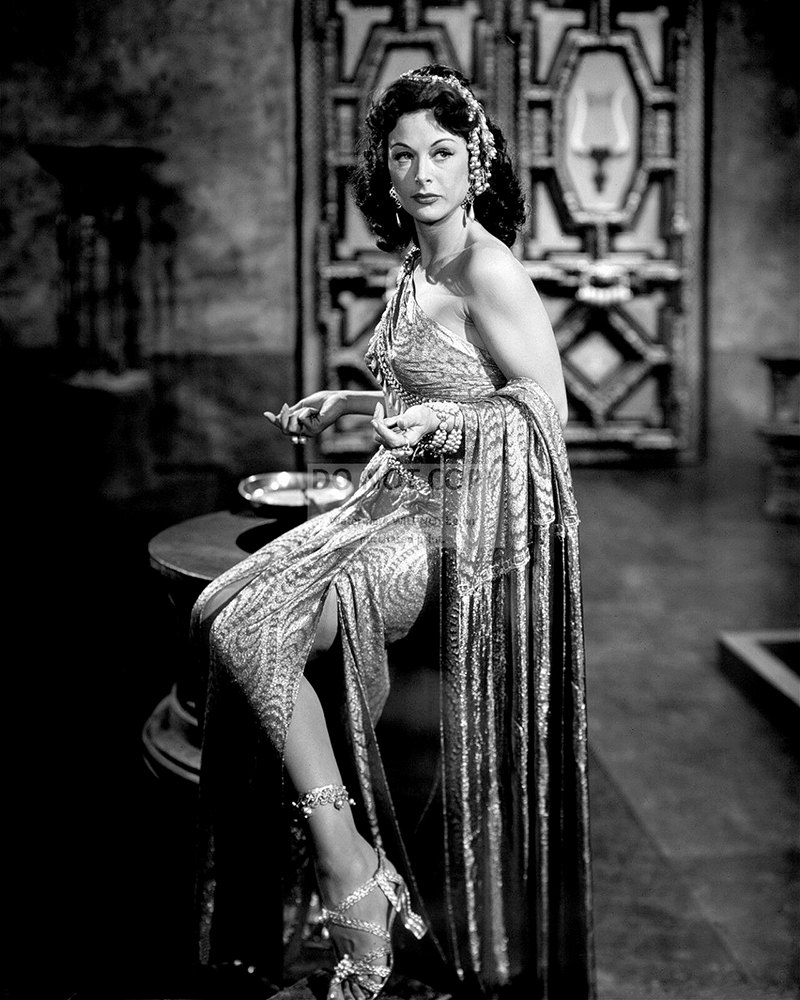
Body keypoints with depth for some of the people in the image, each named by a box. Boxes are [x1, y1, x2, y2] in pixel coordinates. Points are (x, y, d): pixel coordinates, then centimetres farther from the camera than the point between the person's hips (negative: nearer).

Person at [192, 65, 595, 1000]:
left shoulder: (490, 271, -13)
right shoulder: (416, 268, 14)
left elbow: (546, 408, -13)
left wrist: (445, 421, -27)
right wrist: (346, 402, 20)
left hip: (470, 519, -9)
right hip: (403, 502, 9)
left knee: (253, 633, -20)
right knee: (218, 611, -3)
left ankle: (350, 867, -7)